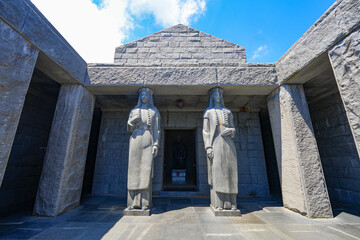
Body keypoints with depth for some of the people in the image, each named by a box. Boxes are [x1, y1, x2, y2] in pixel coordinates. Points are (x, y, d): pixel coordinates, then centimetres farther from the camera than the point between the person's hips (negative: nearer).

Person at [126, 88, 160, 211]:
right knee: (134, 169, -4)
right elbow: (129, 129, 14)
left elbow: (156, 129, 6)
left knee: (146, 169, -9)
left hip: (148, 141, -1)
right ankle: (134, 202, 2)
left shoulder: (154, 111, 13)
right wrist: (132, 121, -8)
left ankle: (145, 202, -3)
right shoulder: (134, 111, 17)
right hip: (135, 140, 2)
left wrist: (156, 144, -6)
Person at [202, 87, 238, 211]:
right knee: (216, 172, -7)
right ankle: (218, 203, -1)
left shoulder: (228, 112, 18)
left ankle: (231, 203, 8)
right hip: (215, 144, -3)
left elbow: (233, 130, 14)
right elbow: (205, 131, 1)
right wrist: (208, 147, -11)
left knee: (229, 171, 0)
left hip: (228, 144, 3)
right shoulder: (208, 112, 10)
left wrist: (230, 130, -11)